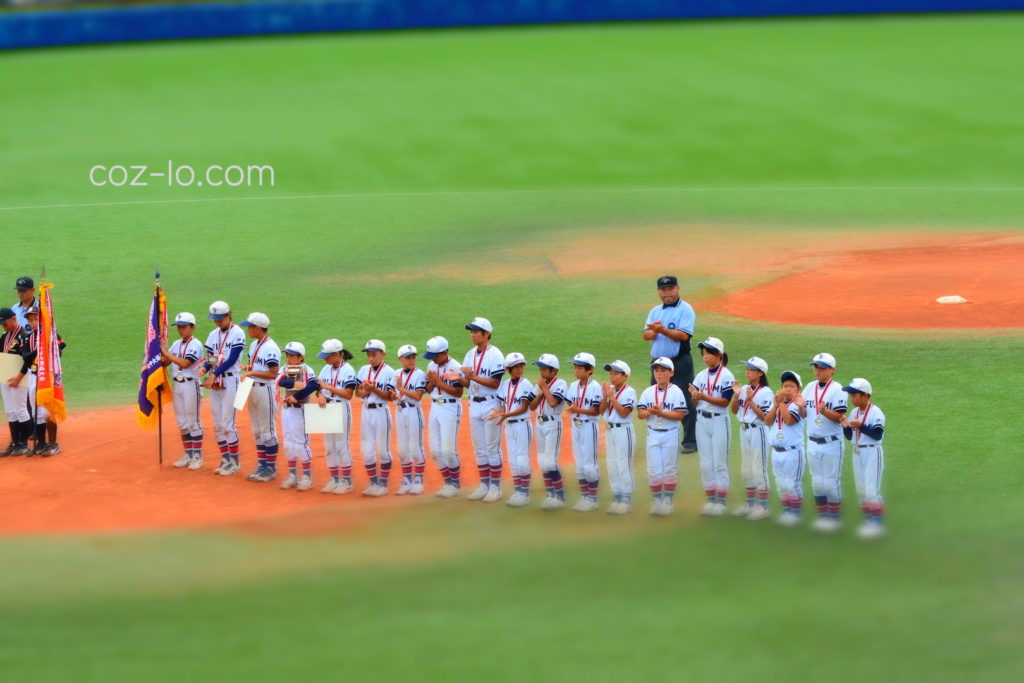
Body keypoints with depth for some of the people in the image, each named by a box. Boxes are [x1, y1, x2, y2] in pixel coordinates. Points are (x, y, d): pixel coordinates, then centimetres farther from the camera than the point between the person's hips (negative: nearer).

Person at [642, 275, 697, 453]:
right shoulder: (655, 311, 15)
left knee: (685, 401, -7)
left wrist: (663, 330, -26)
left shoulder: (685, 310, -5)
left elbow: (683, 335, -16)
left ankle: (690, 441, -5)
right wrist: (654, 331, -17)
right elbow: (646, 335, 5)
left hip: (680, 362, -7)